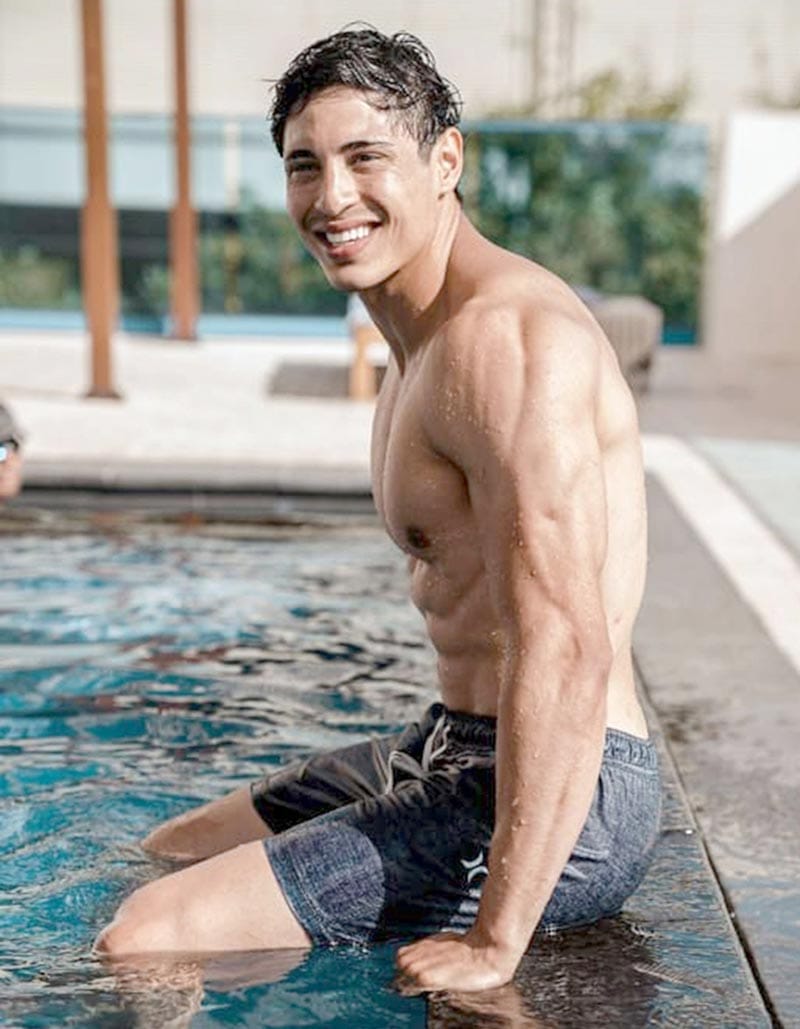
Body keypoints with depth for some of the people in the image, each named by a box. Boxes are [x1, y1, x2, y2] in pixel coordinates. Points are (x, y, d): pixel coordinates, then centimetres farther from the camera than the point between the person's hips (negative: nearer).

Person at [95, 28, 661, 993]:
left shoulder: (506, 335, -21)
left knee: (140, 944, -17)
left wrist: (493, 943, -27)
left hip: (561, 806, -10)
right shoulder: (417, 344, 13)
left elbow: (565, 650, -29)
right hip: (455, 750, 11)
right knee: (158, 858, 23)